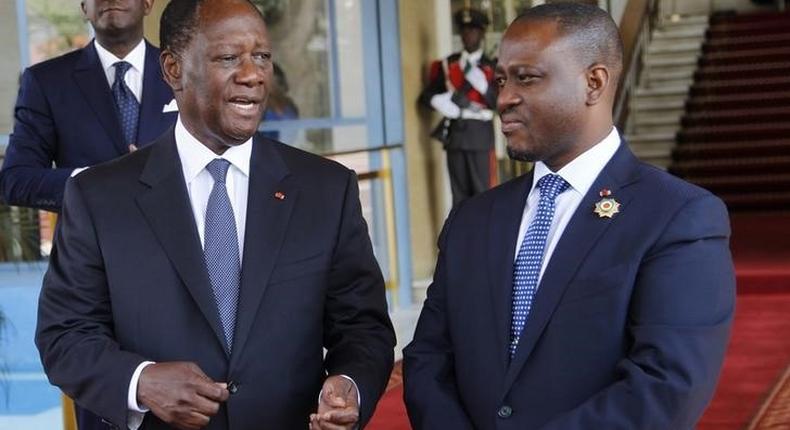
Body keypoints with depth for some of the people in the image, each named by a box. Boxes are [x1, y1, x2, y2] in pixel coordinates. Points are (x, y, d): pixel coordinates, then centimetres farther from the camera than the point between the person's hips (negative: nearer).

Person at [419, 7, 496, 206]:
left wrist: (482, 84, -19)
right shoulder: (448, 64, 12)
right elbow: (426, 96, 10)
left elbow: (497, 102, -5)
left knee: (482, 190, -6)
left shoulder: (491, 67, 4)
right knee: (459, 191, 5)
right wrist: (440, 102, -9)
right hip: (454, 134, 3)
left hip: (480, 133, -3)